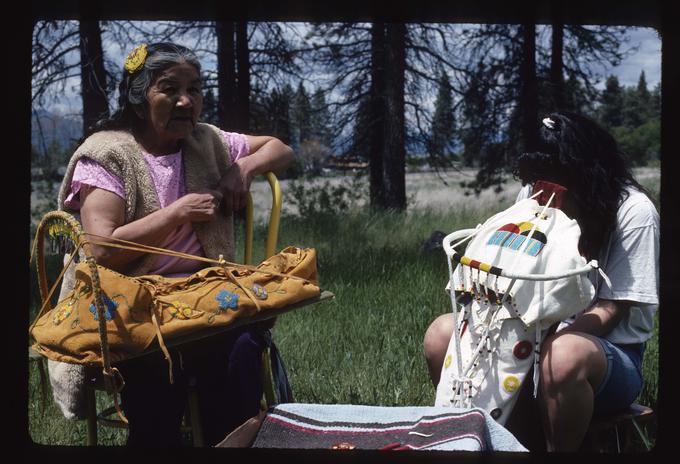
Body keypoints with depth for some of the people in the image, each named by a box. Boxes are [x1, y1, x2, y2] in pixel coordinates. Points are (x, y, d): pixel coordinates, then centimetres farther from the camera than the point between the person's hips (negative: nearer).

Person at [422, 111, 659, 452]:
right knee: (441, 333, -16)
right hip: (537, 336, 5)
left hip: (610, 351, -5)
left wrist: (546, 341, -29)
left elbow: (612, 309, -15)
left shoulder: (634, 211, -14)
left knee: (564, 354, -40)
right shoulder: (533, 195, 2)